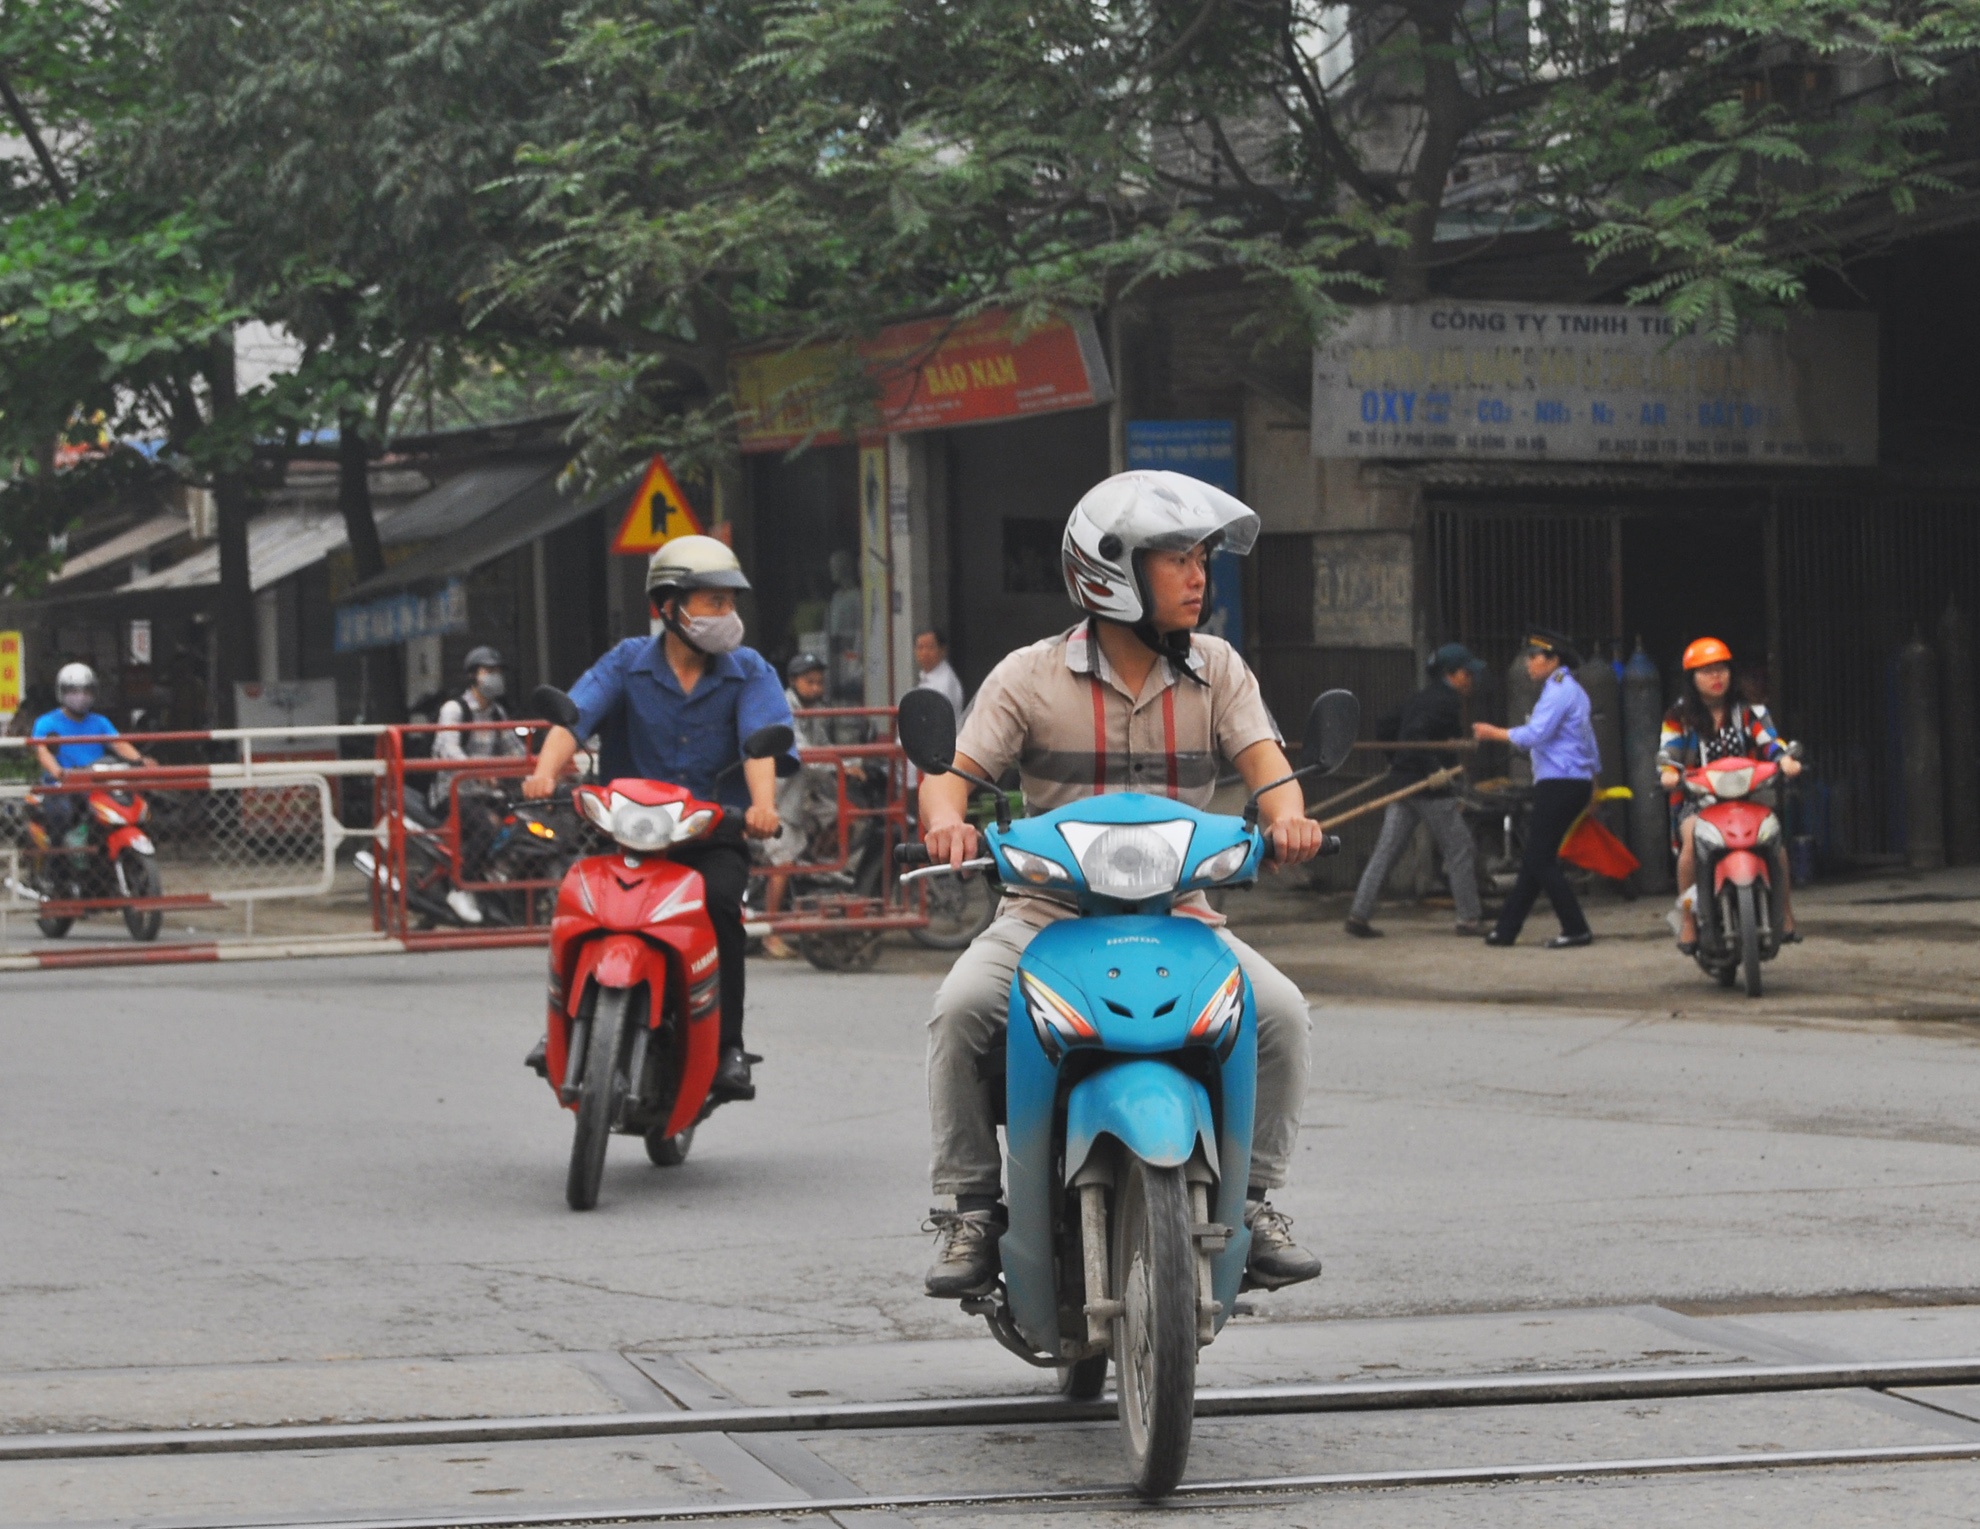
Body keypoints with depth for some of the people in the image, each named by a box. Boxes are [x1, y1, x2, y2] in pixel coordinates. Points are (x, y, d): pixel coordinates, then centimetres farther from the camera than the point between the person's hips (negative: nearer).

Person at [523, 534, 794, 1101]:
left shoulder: (748, 671, 5)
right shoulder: (628, 663, 4)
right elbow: (575, 716, -11)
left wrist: (762, 804, -32)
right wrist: (546, 771, -32)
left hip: (714, 834, -1)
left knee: (719, 899, -28)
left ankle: (727, 1048, -18)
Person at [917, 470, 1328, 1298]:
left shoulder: (1216, 669, 8)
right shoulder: (1031, 676, 1)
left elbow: (1265, 762, -3)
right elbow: (953, 770, -4)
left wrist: (1286, 816, -28)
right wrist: (947, 821, -28)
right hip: (1048, 908, -2)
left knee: (1279, 1011, -23)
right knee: (962, 1008, -29)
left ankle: (1252, 1198, -5)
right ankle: (970, 1207, -14)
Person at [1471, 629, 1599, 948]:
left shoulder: (1558, 691, -12)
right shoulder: (1572, 689, 20)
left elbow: (1534, 735, -22)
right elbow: (1590, 743, 27)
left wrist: (1494, 733, -13)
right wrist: (1593, 776, 33)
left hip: (1559, 785, -10)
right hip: (1577, 783, 10)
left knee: (1541, 860, -9)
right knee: (1535, 859, 11)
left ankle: (1576, 930, -10)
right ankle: (1506, 929, 13)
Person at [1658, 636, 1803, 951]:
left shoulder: (1749, 710, 11)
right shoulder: (1680, 717, 8)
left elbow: (1768, 739, -2)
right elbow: (1668, 752, -2)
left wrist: (1785, 760, -24)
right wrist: (1668, 772, -26)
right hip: (1697, 798, -1)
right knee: (1693, 840, -33)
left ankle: (1785, 915, -10)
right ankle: (1687, 921, -25)